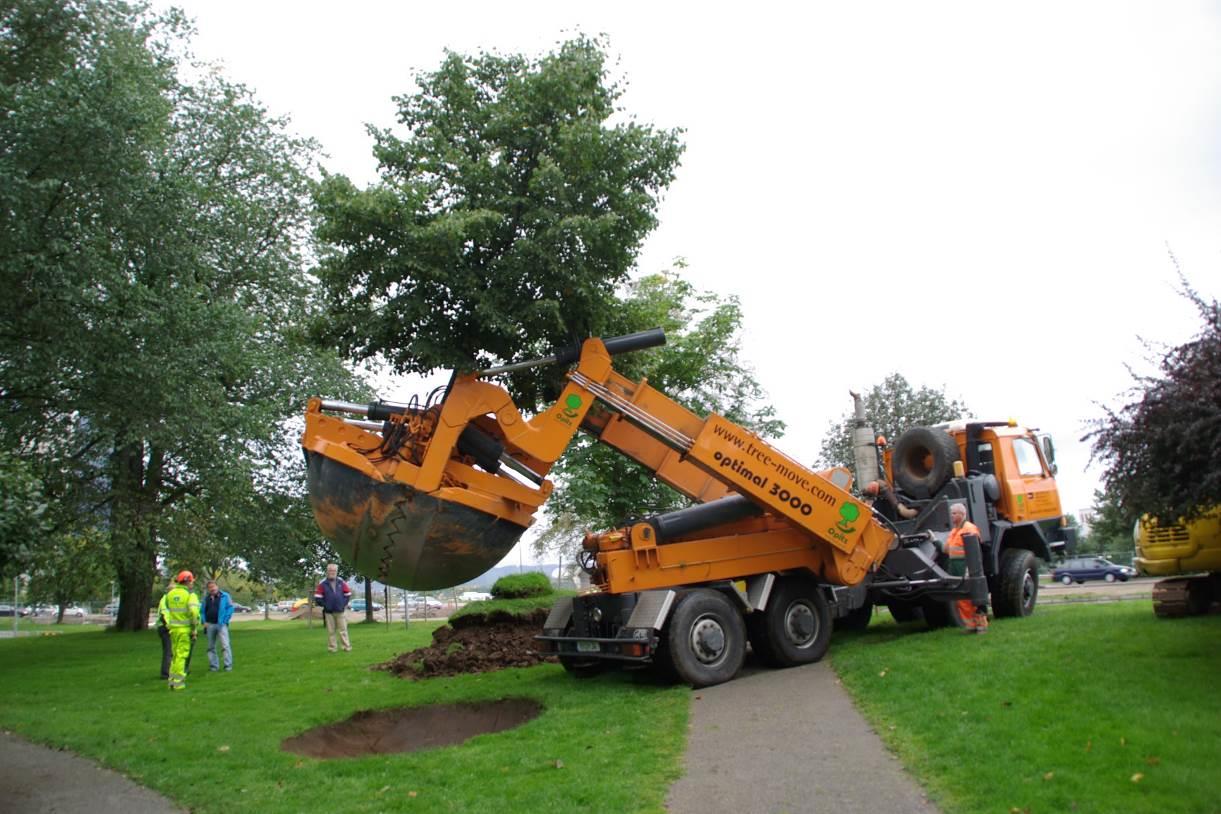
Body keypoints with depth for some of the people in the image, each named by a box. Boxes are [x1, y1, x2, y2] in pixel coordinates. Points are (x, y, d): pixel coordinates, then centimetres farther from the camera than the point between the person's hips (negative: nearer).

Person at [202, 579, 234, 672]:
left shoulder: (225, 596, 0)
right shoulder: (206, 599, 13)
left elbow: (230, 608, -3)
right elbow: (203, 611, 19)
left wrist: (225, 620, -10)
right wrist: (204, 622, 4)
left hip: (221, 624, -5)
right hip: (210, 625, 5)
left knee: (226, 645, -11)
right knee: (211, 647, 9)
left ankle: (228, 665, -10)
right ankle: (214, 665, 18)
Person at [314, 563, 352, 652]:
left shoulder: (341, 583, 5)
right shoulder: (322, 584, -1)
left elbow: (348, 594, 12)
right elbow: (317, 597, -1)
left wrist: (344, 604, 3)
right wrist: (324, 605, -5)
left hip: (340, 611, 1)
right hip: (328, 612, -1)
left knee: (343, 630, 1)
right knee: (331, 631, 4)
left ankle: (347, 646, 3)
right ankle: (332, 648, 11)